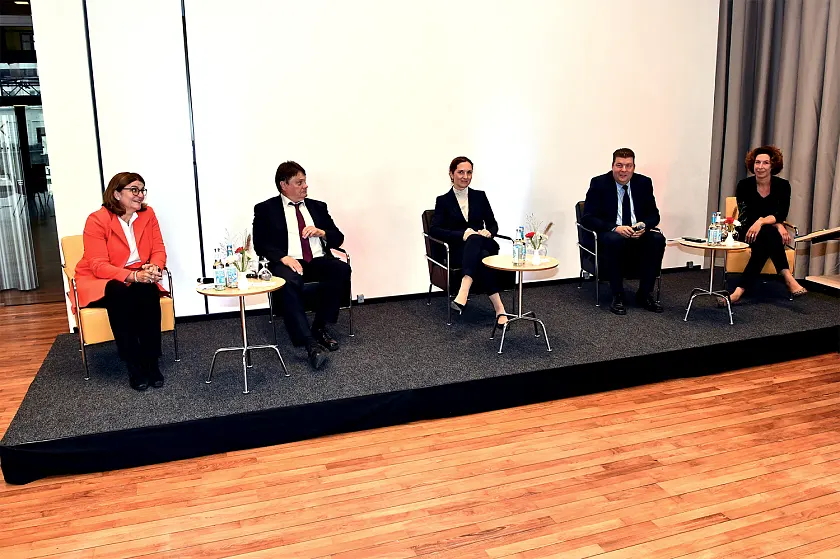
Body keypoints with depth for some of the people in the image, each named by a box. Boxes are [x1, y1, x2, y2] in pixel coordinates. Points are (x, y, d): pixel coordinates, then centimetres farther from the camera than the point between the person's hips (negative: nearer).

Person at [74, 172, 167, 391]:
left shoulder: (147, 214, -2)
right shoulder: (97, 220, -16)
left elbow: (159, 250, -2)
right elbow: (99, 266, -23)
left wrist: (154, 268, -26)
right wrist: (133, 276, -38)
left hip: (138, 277, 3)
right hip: (99, 280, -3)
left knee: (149, 292, -31)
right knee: (119, 294, -36)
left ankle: (151, 363, -24)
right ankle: (134, 367, -29)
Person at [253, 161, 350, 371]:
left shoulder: (318, 207, 20)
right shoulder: (266, 209, 9)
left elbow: (338, 238, 18)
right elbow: (260, 244, 0)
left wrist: (321, 232, -4)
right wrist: (284, 257, -18)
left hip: (319, 261, 4)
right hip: (287, 262, -3)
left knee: (342, 269, -28)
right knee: (289, 281, -38)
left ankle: (320, 328, -15)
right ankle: (311, 344, -41)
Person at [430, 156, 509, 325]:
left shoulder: (480, 196, 14)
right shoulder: (443, 200, 7)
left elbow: (493, 224, 11)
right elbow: (434, 230, -6)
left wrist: (488, 232, -15)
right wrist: (462, 234, -21)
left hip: (482, 244, 2)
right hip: (457, 249, -2)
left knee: (474, 240, -38)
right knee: (482, 256, -37)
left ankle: (463, 294, -53)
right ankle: (499, 309, -45)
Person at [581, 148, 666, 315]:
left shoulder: (644, 183, 4)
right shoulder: (599, 183, -6)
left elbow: (654, 215, 8)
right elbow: (587, 218, -12)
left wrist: (644, 225, -17)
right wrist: (615, 228, -27)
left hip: (638, 238, 4)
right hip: (607, 239, -4)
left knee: (658, 239, -25)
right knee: (613, 239, -36)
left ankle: (644, 294, -12)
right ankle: (617, 296, -23)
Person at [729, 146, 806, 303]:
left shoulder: (782, 185, -1)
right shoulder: (744, 185, -4)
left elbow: (781, 215, -12)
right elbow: (746, 216, -12)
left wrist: (761, 222, -34)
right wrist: (777, 225, -22)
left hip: (772, 233, 1)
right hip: (747, 231, -1)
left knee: (763, 244, -36)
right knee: (769, 234, -36)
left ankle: (741, 289, -42)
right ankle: (788, 278, -41)